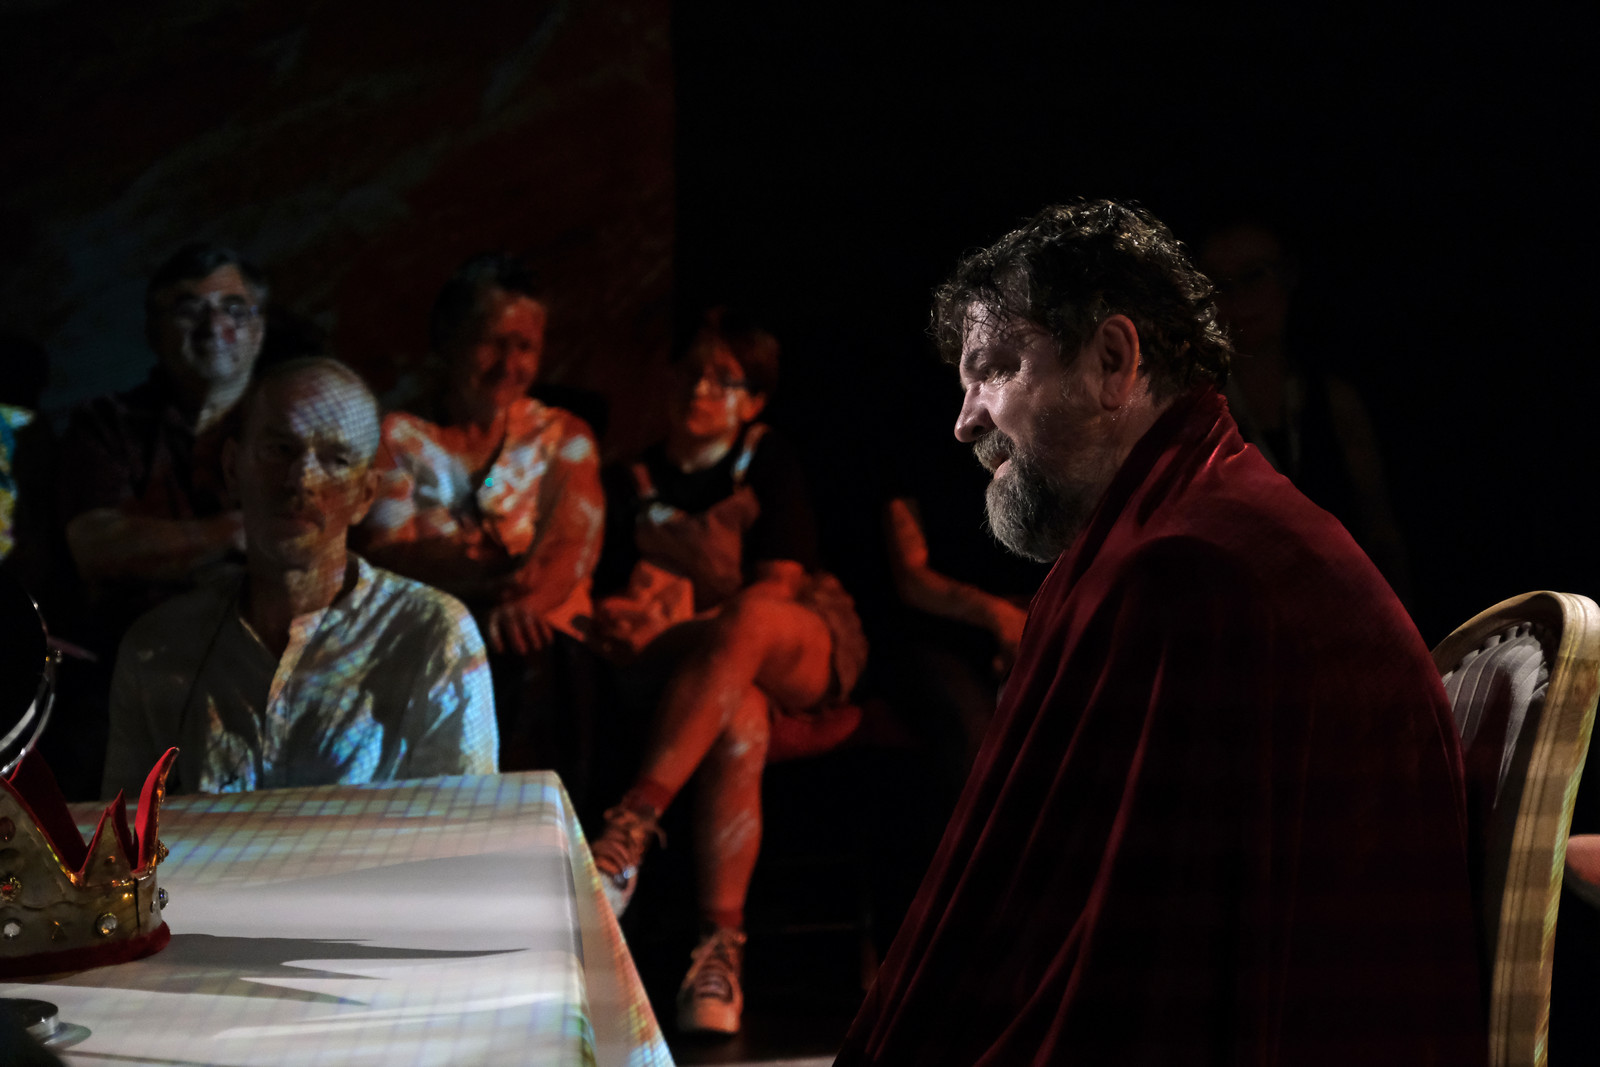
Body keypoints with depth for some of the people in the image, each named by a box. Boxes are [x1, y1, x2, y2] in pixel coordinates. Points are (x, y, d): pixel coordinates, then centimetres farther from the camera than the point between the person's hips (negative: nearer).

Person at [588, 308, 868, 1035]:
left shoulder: (770, 464, 2)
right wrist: (638, 613, -23)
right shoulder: (640, 482, 10)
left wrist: (674, 618, -25)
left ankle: (630, 829, -50)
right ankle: (721, 947, -43)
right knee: (738, 722, -38)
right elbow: (635, 592, 4)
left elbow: (776, 591, -9)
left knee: (745, 623, -40)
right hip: (699, 664, 2)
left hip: (808, 650, -2)